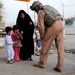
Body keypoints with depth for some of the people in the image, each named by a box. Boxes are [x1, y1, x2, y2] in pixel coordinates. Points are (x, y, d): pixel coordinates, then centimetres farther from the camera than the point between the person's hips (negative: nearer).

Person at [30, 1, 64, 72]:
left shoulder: (40, 12, 1)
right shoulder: (48, 7, 27)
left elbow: (41, 26, -7)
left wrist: (42, 36, 8)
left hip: (53, 26, -8)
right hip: (60, 24, 8)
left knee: (45, 45, 6)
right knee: (60, 47, 3)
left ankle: (42, 63, 14)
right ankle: (59, 66, 1)